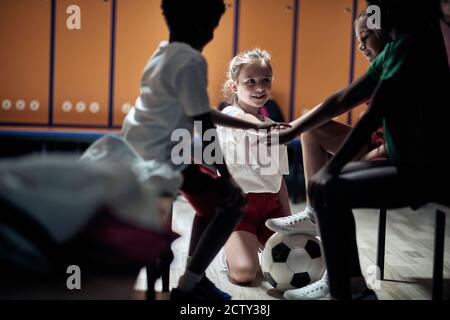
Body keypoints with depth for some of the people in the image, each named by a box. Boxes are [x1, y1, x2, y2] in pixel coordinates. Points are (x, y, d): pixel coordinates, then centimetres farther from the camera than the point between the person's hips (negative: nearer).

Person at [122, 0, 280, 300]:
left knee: (212, 196, 25)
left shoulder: (166, 55, 17)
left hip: (137, 154, 10)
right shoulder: (191, 60, -14)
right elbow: (204, 125, -16)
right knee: (233, 200, 0)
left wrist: (254, 126, 27)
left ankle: (193, 278, 25)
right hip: (160, 158, -10)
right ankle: (188, 286, 0)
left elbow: (203, 113, 24)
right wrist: (225, 177, -7)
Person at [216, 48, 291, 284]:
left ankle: (257, 242, 18)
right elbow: (258, 129, -26)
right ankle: (232, 250, 13)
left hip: (271, 205, 6)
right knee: (245, 273, -23)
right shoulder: (230, 115, -6)